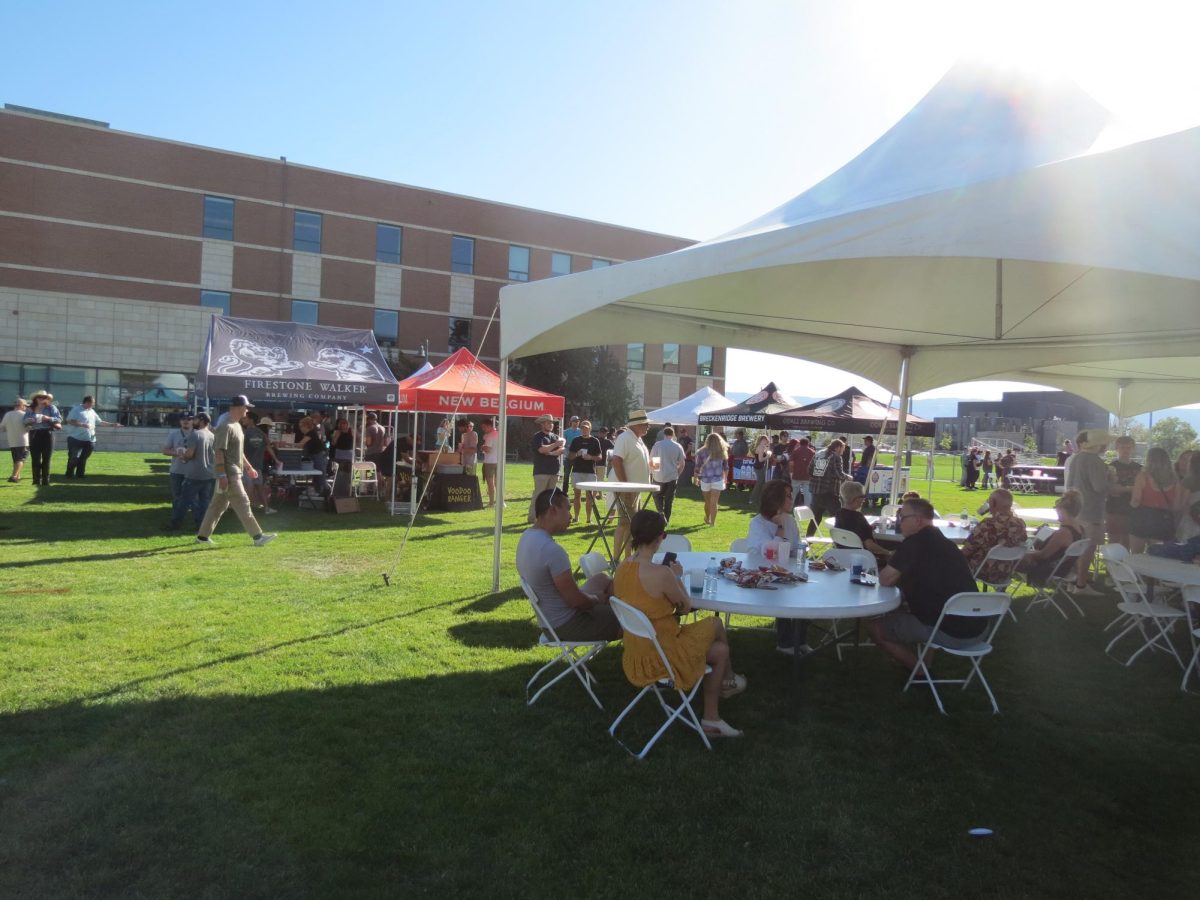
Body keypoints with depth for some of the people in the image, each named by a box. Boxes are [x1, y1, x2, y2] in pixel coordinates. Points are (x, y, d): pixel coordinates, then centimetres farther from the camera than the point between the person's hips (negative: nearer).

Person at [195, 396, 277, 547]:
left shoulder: (237, 426, 16)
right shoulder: (226, 427, -15)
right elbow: (219, 452, -20)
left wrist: (249, 467, 25)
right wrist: (222, 475, -24)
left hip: (235, 473, 10)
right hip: (229, 474, -10)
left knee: (219, 505, 15)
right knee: (242, 503, -8)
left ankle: (203, 536, 23)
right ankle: (257, 537, -6)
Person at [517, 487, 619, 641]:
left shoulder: (527, 537, -1)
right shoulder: (552, 550, -31)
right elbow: (576, 601, -24)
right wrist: (597, 599, -3)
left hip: (549, 617, 10)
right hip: (567, 624, -10)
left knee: (602, 578, 24)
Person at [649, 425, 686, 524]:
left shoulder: (657, 444, -5)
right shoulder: (678, 446, 1)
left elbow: (651, 460, -4)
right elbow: (682, 463, 2)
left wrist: (651, 472, 10)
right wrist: (678, 474, 15)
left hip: (659, 476, -1)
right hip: (672, 477, 1)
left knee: (658, 495, 16)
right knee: (669, 499, 10)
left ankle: (660, 511, -6)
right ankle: (666, 520, 13)